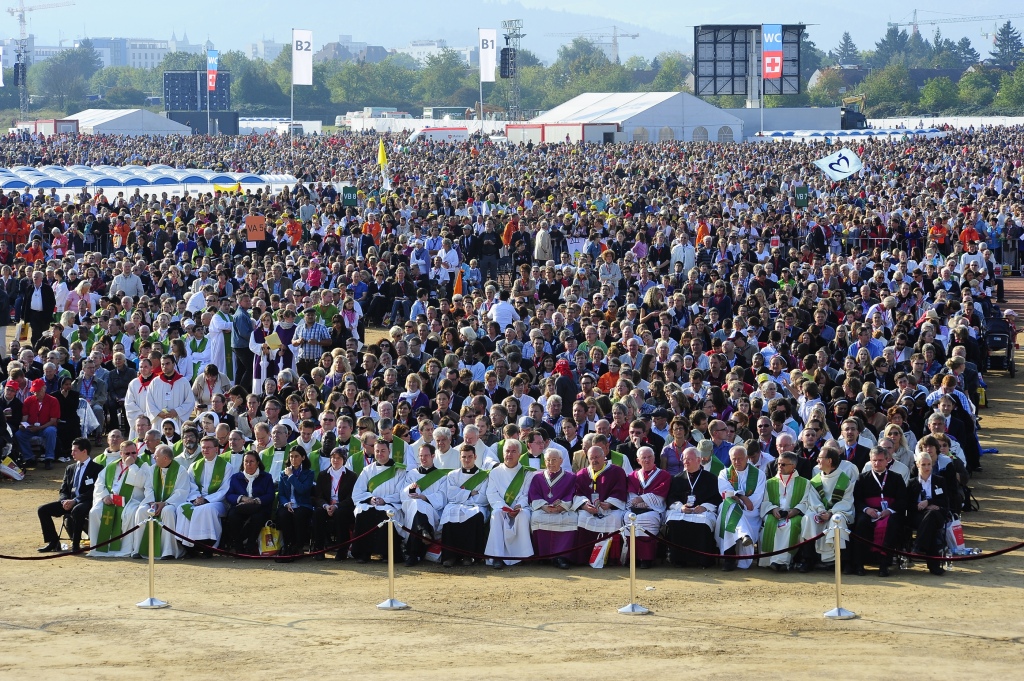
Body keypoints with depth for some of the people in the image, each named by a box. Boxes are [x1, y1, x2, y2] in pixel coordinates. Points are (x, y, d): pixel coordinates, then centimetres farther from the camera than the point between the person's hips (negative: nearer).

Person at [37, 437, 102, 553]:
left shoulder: (96, 469, -1)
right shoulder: (70, 469, 19)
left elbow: (93, 492, -11)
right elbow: (63, 490, 16)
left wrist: (75, 501, -20)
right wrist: (65, 501, -8)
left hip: (86, 503, -7)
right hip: (69, 503, 7)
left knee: (76, 510, -41)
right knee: (43, 510, -11)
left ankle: (75, 544, -29)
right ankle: (53, 542, -3)